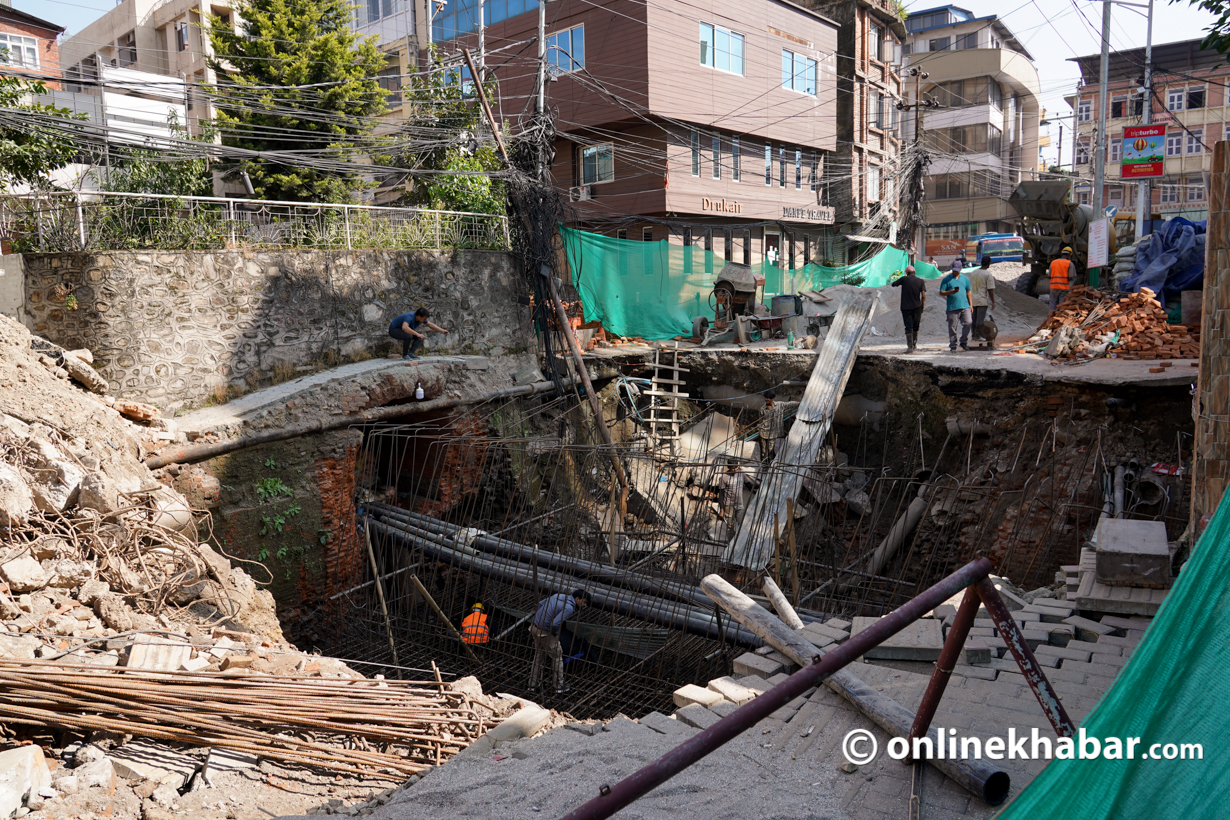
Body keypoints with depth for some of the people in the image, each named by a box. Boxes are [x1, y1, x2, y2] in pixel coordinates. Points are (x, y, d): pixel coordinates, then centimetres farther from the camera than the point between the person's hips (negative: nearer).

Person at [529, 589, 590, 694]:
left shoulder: (559, 595, 7)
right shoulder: (569, 608, -20)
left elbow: (541, 603, 14)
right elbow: (555, 624, -28)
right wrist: (555, 633, -7)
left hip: (534, 626, 8)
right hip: (544, 633, -8)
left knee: (538, 655, 23)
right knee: (557, 656, 9)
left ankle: (533, 684, 33)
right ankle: (559, 687, 20)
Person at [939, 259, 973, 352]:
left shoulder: (965, 278, 16)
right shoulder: (946, 279, 4)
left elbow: (968, 292, 20)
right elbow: (941, 293, 0)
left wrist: (970, 304, 16)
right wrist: (952, 292, -16)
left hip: (965, 306, 3)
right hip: (952, 307, -3)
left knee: (968, 323, -10)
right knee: (952, 327, -1)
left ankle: (964, 342, 7)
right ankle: (953, 346, 8)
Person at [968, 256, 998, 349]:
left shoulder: (973, 273, 9)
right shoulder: (988, 274, -11)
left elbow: (969, 288, 15)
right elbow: (990, 290, -13)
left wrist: (970, 301, 23)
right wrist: (993, 302, -7)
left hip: (973, 300, 6)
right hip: (982, 300, -6)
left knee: (974, 318, 13)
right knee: (981, 318, -2)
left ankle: (974, 334, 17)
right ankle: (978, 335, -2)